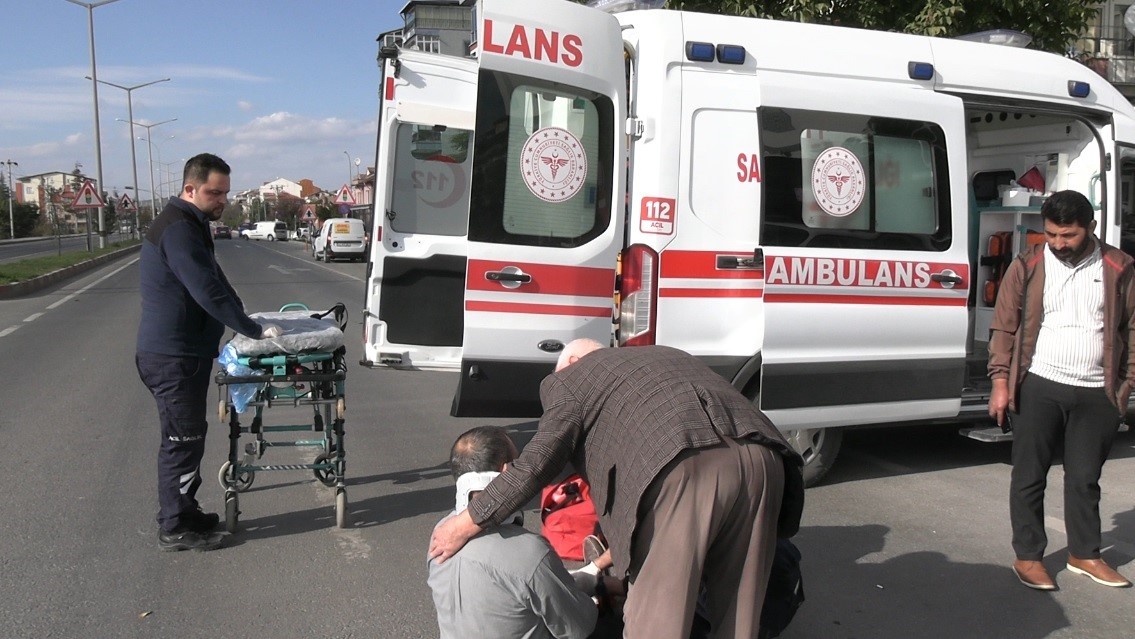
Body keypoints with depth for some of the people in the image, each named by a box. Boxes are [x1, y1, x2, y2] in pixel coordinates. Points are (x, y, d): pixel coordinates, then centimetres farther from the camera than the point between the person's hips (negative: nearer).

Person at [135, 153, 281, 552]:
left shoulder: (192, 226, 15)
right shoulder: (177, 229, -19)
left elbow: (214, 281, 23)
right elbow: (208, 292, -24)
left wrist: (244, 317, 15)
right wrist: (255, 331, -19)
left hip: (186, 352, 10)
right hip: (173, 356, -10)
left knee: (188, 436, 17)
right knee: (182, 440, -2)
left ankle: (184, 513, 29)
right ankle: (175, 529, 9)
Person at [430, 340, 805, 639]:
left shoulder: (571, 377, 20)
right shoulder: (667, 355, 39)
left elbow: (538, 463, 7)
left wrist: (467, 523, 15)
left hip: (685, 470, -7)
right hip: (761, 459, 7)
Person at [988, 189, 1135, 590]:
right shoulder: (1027, 267, -1)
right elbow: (1005, 327, 0)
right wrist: (1000, 381, -6)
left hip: (1097, 394, 1)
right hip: (1038, 388, -1)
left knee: (1085, 478, 13)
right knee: (1029, 476, 4)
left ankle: (1085, 555, 29)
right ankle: (1028, 557, 16)